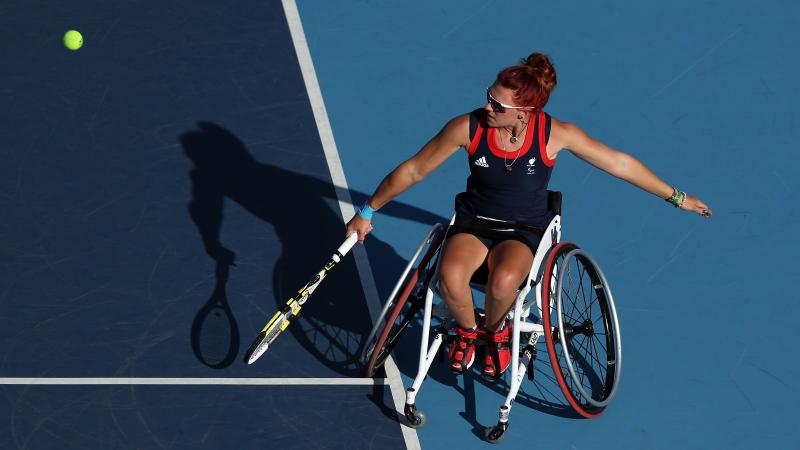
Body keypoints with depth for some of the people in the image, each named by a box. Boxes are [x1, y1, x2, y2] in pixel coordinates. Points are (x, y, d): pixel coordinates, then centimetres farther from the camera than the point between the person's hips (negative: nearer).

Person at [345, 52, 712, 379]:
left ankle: (495, 331, 2)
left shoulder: (555, 134, -17)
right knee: (450, 276, -33)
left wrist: (676, 197, 2)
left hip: (526, 230, -1)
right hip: (474, 222, 1)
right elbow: (414, 170, -3)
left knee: (503, 280, -36)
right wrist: (368, 211, 2)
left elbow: (618, 163, -5)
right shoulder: (468, 127, -17)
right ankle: (468, 329, 4)